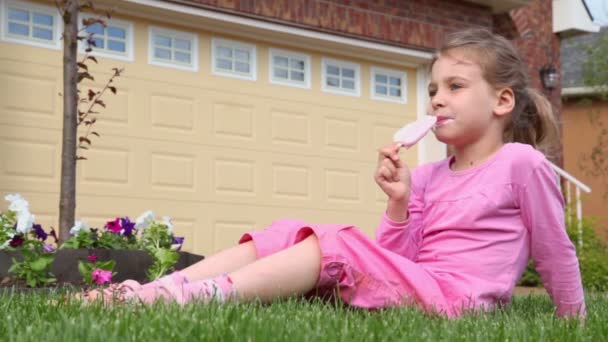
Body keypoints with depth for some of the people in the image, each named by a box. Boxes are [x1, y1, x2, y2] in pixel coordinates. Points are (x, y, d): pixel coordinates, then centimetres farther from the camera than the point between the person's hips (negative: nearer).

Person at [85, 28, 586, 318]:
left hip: (455, 297, -7)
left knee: (338, 246, -27)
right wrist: (399, 201, -2)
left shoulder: (521, 163, 1)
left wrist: (574, 319, 12)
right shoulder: (428, 178, 18)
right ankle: (162, 287, -24)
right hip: (410, 285, 7)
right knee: (289, 234, -8)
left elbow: (556, 251, 8)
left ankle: (195, 296, -41)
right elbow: (399, 260, 12)